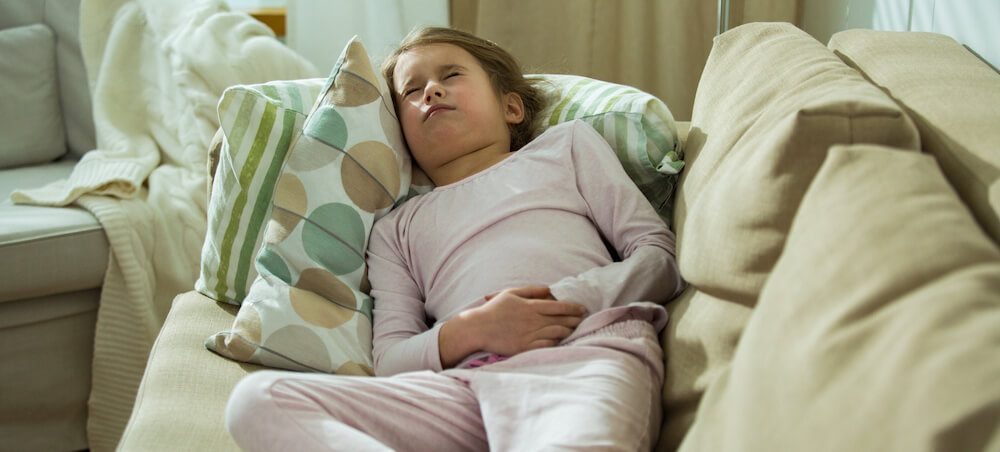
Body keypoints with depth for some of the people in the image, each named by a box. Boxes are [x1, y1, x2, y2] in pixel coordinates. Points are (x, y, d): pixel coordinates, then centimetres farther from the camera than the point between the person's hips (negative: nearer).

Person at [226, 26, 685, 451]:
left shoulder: (566, 143, 29)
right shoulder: (394, 229, 31)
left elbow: (661, 256, 18)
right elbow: (390, 361, 17)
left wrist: (570, 299, -4)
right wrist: (471, 331, -6)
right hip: (465, 384, 5)